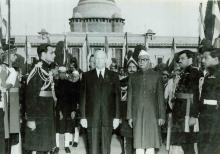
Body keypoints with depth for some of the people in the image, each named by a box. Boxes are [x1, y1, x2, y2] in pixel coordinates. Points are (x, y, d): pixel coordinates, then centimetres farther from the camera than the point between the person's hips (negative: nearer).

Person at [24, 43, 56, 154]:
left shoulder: (49, 69, 10)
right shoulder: (38, 69, -16)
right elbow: (30, 95, -19)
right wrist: (31, 119, -20)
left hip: (48, 114, 8)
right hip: (39, 115, -8)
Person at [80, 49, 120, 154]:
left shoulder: (113, 76, 7)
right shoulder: (87, 76, 7)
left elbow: (117, 97, 4)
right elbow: (83, 97, 4)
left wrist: (117, 117, -1)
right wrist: (83, 116, -2)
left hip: (108, 117, 0)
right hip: (92, 117, 0)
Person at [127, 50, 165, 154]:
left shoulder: (156, 76, 5)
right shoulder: (133, 77, 9)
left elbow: (160, 97, 3)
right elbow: (130, 97, 9)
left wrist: (161, 116, -2)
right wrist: (129, 116, 6)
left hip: (152, 114, -1)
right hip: (137, 114, 1)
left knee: (151, 144, 2)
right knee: (138, 144, 2)